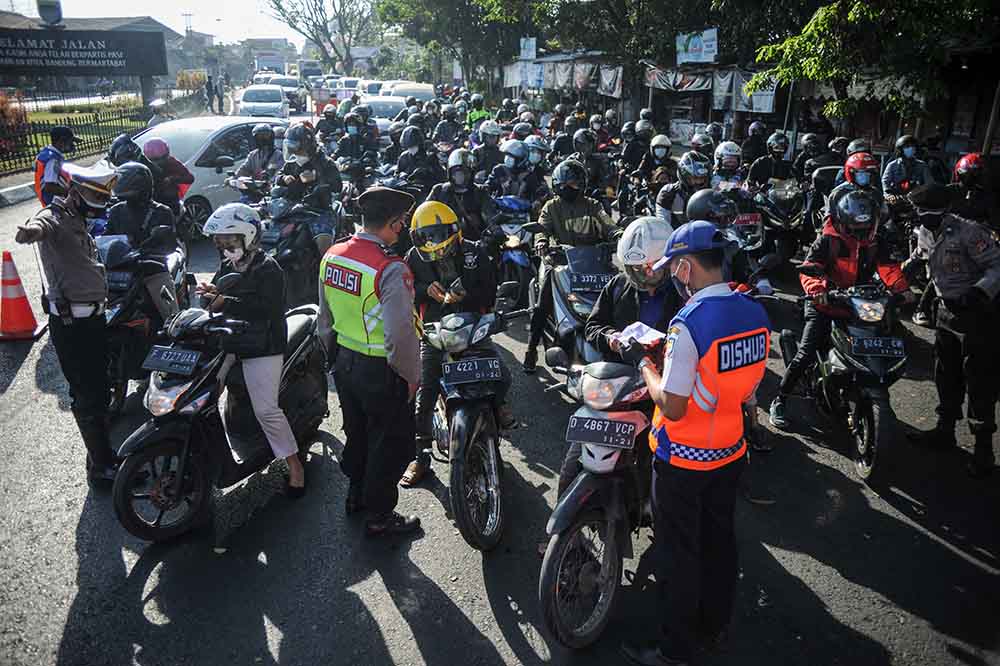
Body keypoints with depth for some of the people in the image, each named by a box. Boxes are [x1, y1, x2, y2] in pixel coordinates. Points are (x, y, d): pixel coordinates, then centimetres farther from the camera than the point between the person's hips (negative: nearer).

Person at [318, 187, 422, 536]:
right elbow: (401, 333, -26)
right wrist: (411, 375, -12)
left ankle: (356, 493, 44)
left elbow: (326, 317, 8)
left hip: (343, 361, 8)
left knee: (356, 430, 26)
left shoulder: (332, 256, -2)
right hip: (381, 370, -7)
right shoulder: (391, 270, -26)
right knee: (391, 442, 11)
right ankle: (379, 515, 24)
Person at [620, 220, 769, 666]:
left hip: (684, 460, -7)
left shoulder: (690, 323, -27)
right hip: (731, 451, 7)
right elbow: (746, 388, 8)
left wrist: (650, 374, -6)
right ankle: (715, 621, 43)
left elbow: (672, 407, -25)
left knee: (681, 553, 9)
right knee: (719, 540, 23)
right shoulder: (756, 314, -3)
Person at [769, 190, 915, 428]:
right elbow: (809, 268, -19)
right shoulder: (828, 239, -11)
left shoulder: (877, 241, 2)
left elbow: (889, 266, -3)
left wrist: (902, 289, -22)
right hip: (825, 305, -5)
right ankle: (779, 401, -4)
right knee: (806, 354, -13)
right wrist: (817, 288, -39)